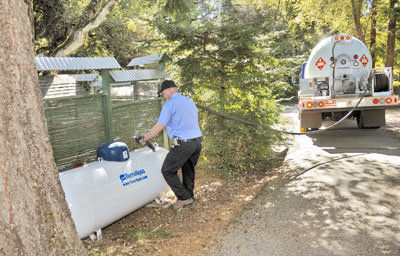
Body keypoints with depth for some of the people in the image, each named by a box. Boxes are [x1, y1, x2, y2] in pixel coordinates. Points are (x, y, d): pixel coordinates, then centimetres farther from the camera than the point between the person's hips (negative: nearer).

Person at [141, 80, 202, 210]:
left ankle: (184, 198, 8)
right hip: (198, 141, 8)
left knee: (168, 171, 6)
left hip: (183, 144, -8)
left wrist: (145, 138, 5)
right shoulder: (190, 101, 18)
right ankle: (190, 196, 32)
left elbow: (159, 127, -10)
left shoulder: (170, 104, -8)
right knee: (188, 170, 24)